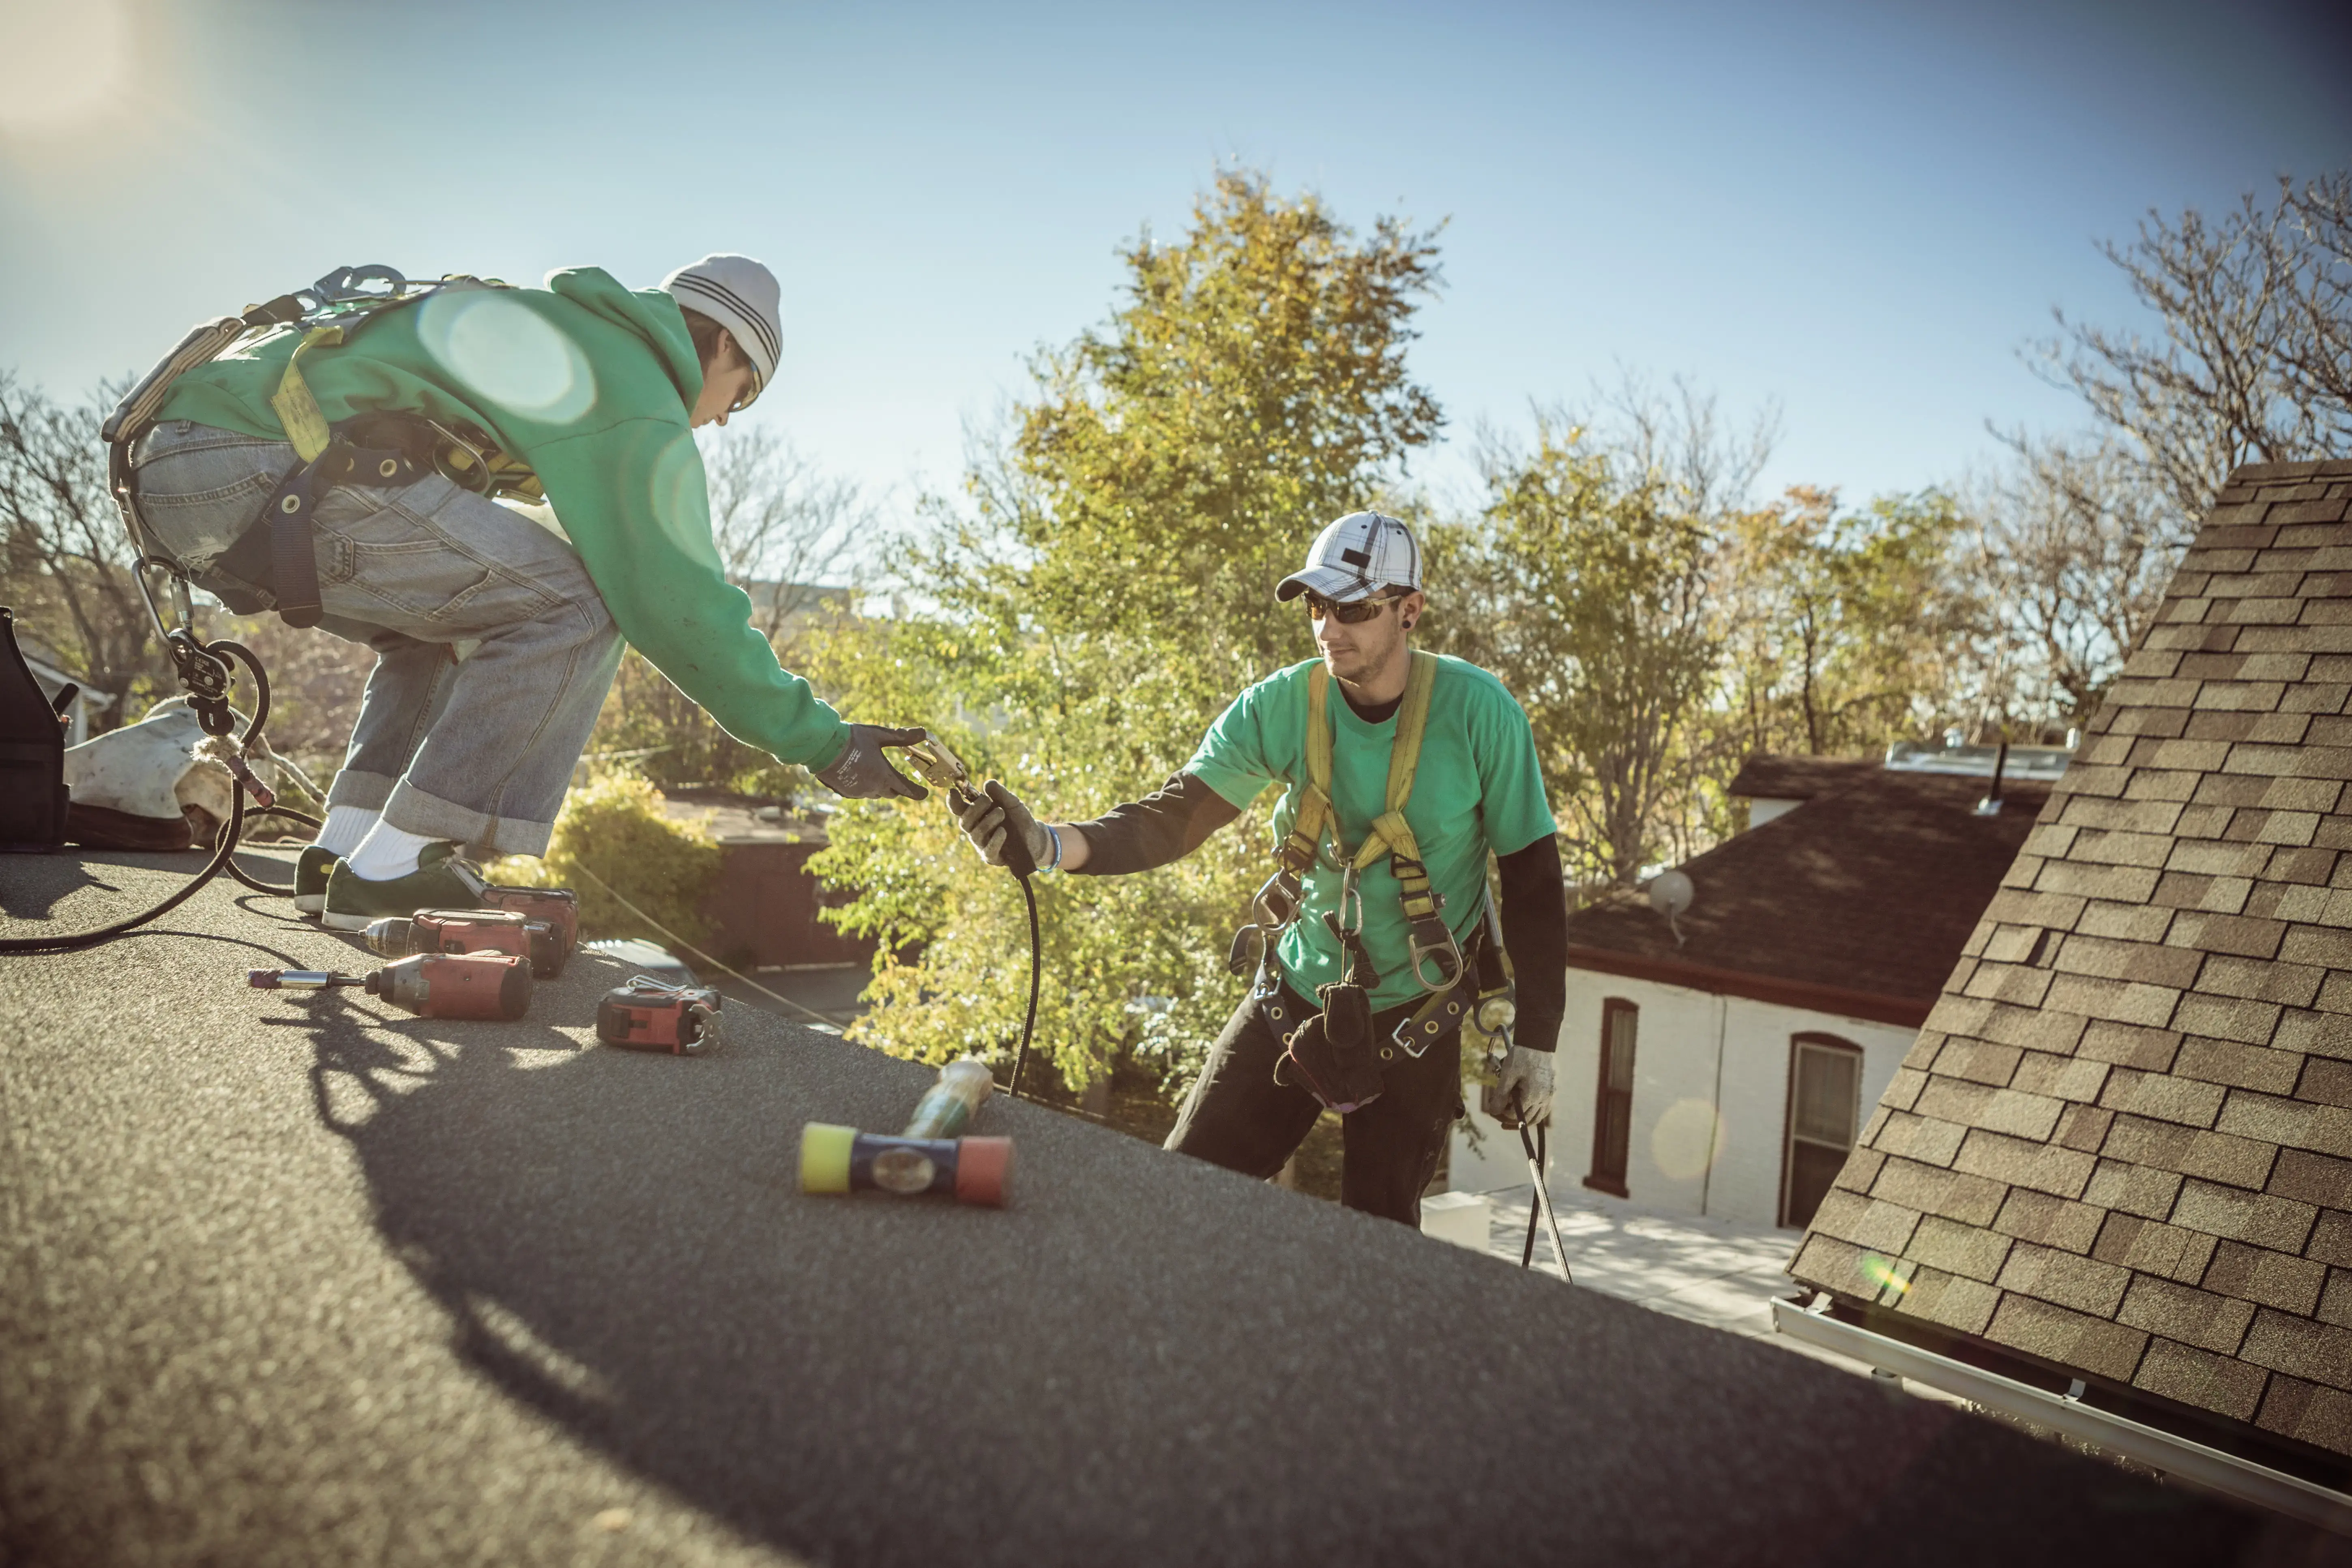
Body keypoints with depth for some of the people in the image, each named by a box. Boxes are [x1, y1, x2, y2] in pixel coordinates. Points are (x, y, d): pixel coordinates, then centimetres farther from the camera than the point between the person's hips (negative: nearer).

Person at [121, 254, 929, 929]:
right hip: (263, 471, -10)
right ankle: (392, 870, -5)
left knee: (456, 608, 26)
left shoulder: (545, 323, 27)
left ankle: (344, 850, 16)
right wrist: (823, 741, 1)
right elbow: (677, 601, -5)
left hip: (172, 457, 10)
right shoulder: (636, 396, -1)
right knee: (574, 607, -8)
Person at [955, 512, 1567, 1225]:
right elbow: (1173, 817, -18)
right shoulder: (1283, 705, -12)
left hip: (1416, 1027, -2)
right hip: (1295, 998, 2)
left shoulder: (1477, 711, -17)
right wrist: (1050, 843, -37)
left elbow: (1532, 879, -9)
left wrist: (1537, 1041, -9)